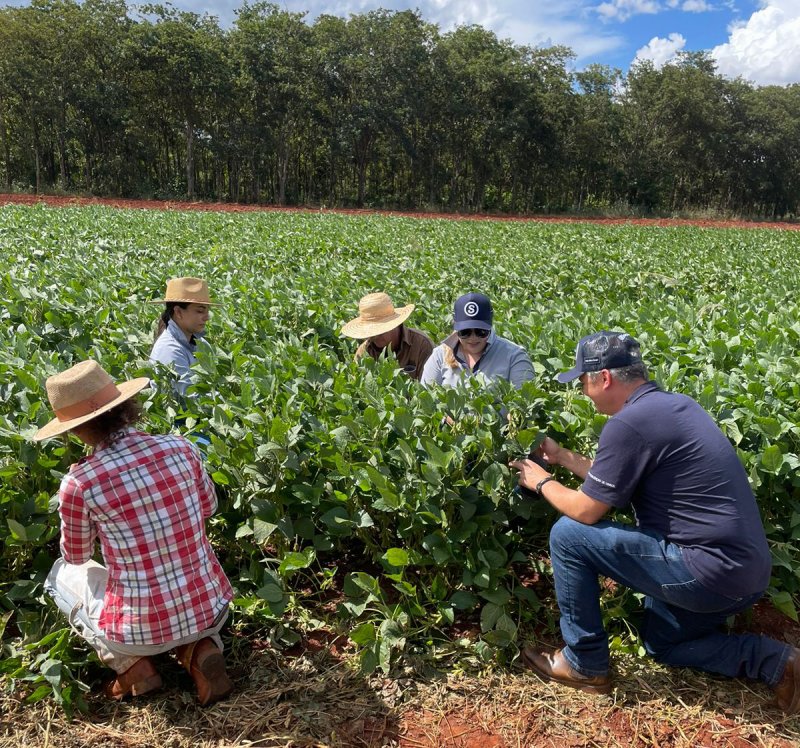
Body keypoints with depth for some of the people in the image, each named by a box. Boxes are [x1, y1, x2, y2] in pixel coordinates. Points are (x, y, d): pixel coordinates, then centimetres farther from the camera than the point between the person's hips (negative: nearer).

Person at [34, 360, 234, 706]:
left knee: (62, 573, 26)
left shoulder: (78, 483, -16)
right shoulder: (179, 447, -8)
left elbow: (76, 556, 5)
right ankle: (201, 648, 12)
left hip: (140, 629, -2)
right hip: (212, 609, 3)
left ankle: (132, 664, 11)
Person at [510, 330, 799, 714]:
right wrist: (562, 456, 24)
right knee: (661, 642, 31)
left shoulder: (628, 423, -20)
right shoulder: (674, 405, 10)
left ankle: (584, 663, 9)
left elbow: (586, 511, -12)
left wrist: (542, 482, 5)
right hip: (744, 568, 10)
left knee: (568, 534, -6)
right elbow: (612, 478, 20)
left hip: (710, 572, -10)